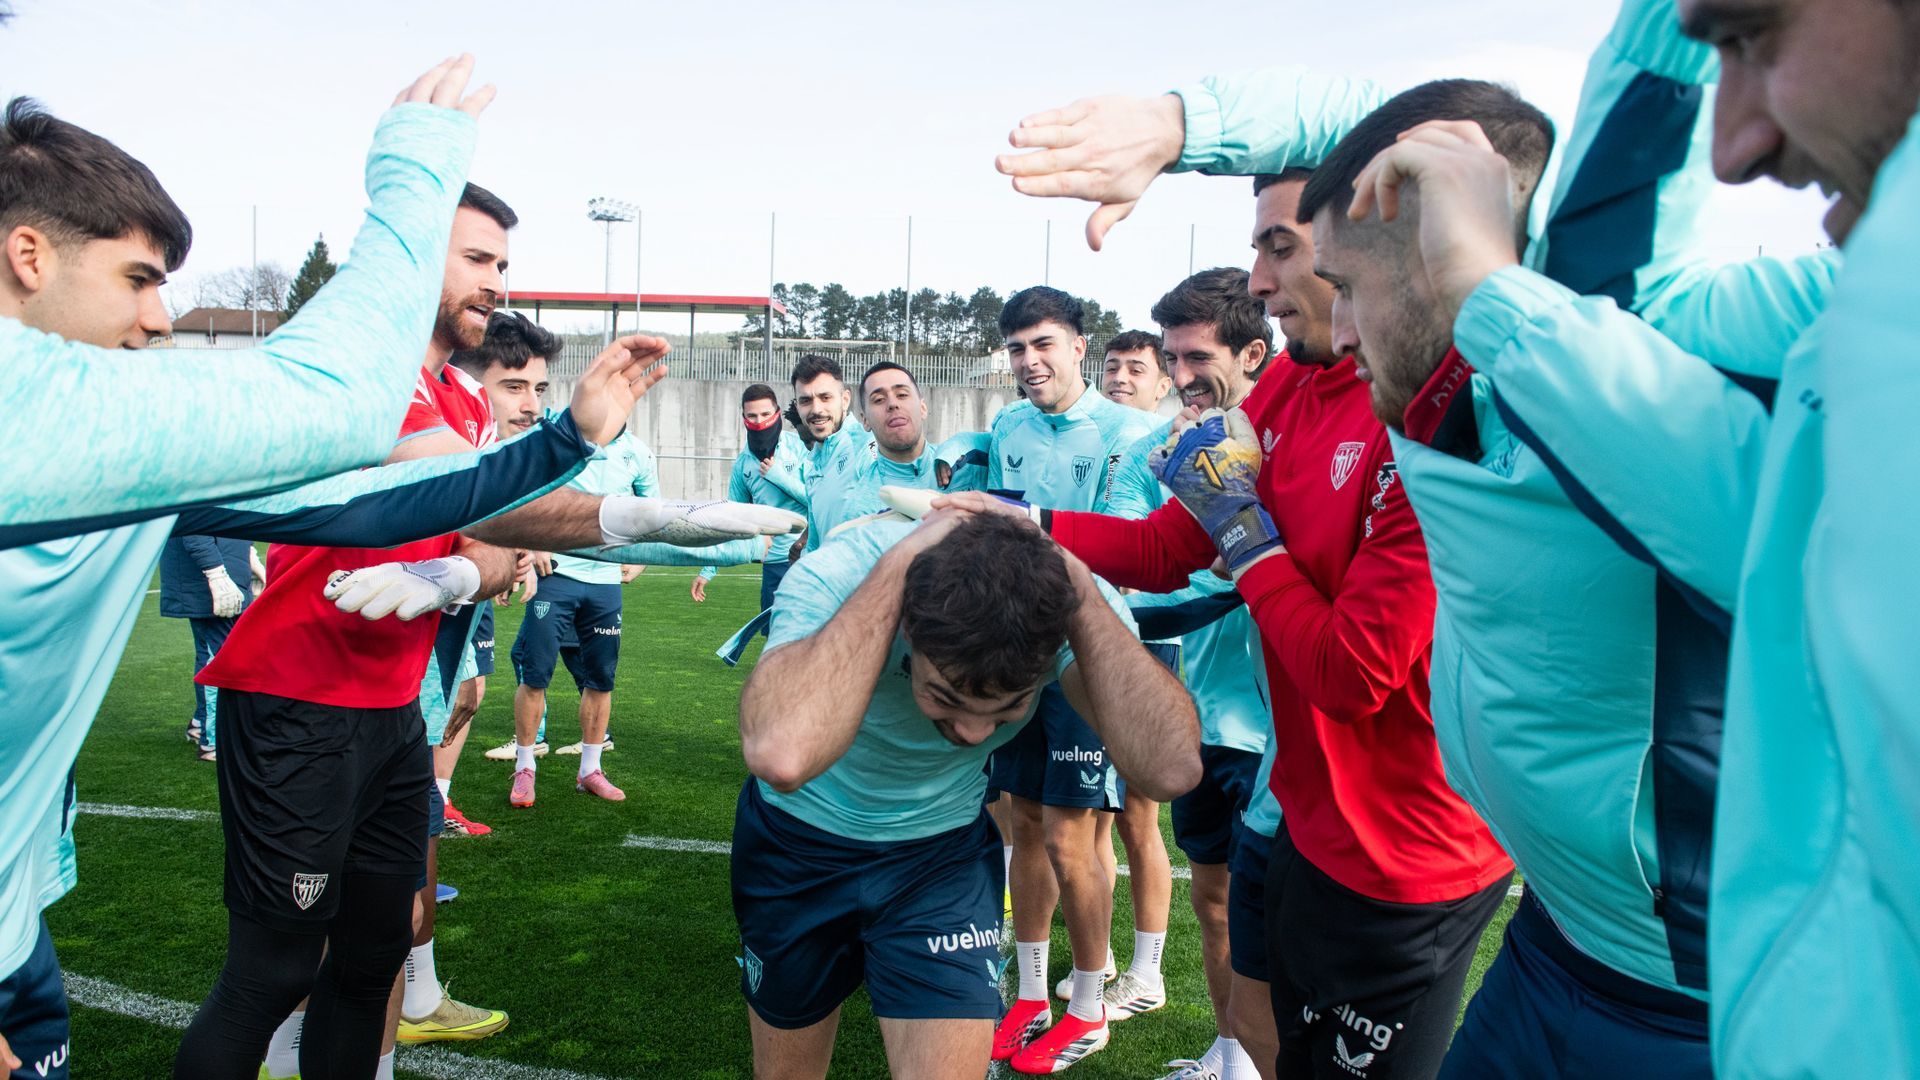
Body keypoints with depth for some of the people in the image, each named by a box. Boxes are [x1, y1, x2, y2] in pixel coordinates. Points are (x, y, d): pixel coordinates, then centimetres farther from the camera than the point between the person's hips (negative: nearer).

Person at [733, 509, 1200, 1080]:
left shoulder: (1068, 603, -27)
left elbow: (1171, 769, -41)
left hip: (944, 850, 1)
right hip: (795, 841, 0)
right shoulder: (833, 579, -34)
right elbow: (781, 757, -53)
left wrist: (1075, 583, -40)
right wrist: (898, 566, -46)